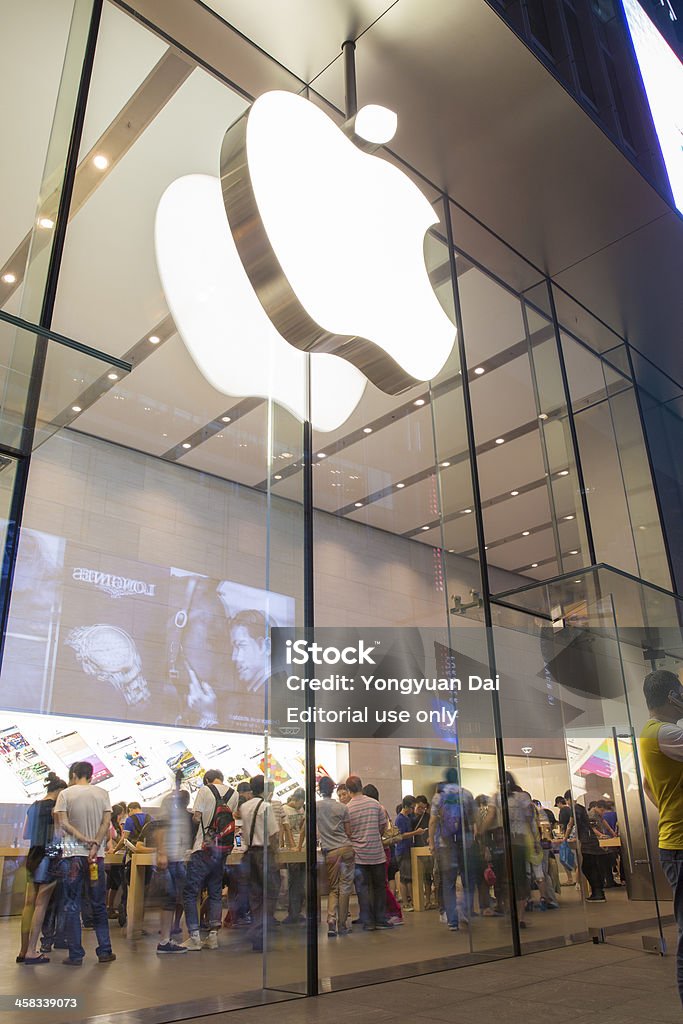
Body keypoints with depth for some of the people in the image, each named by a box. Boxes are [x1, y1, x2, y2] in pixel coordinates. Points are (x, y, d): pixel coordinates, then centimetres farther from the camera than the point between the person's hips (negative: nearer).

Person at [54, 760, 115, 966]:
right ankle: (105, 951, 13)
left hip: (72, 855, -2)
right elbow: (107, 822, -4)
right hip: (97, 855, 2)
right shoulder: (102, 793, 6)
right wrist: (95, 844, -10)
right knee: (99, 905, 11)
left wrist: (85, 839, -8)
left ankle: (76, 955, 7)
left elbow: (63, 823, -9)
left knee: (72, 906, 6)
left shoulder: (66, 794, -1)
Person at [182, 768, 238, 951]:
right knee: (216, 892, 14)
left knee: (190, 892, 3)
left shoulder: (205, 790, -5)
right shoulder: (234, 794, 6)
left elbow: (196, 818, -9)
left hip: (204, 848, -5)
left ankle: (194, 938, 0)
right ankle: (213, 936, 12)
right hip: (223, 849, 5)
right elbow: (234, 818, 6)